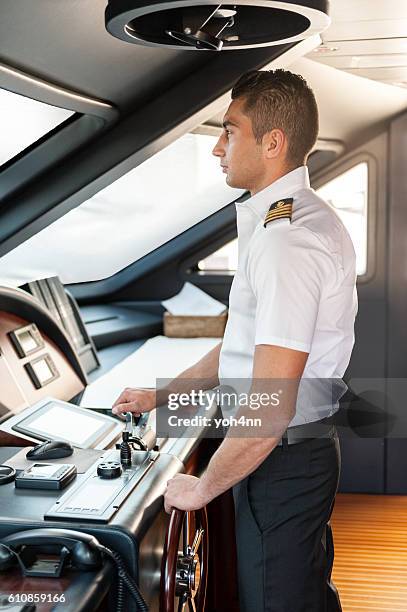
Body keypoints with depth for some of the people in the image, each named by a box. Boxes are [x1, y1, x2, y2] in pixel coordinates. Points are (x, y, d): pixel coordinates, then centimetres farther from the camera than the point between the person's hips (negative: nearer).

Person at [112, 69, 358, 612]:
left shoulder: (287, 240, -26)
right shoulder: (307, 218, 9)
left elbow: (271, 409, -29)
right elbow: (246, 344, 17)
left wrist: (202, 487, -15)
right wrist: (160, 396, 19)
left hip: (281, 461, -9)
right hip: (306, 448, 9)